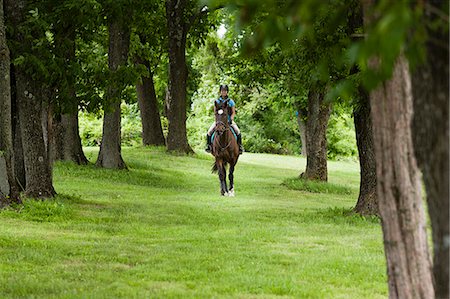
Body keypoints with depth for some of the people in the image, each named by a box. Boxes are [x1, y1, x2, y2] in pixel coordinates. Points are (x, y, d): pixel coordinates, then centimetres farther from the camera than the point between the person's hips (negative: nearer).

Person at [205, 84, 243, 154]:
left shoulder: (231, 101, 4)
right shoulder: (217, 101, 5)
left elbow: (233, 113, 4)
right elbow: (215, 112, 6)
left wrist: (231, 120, -12)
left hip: (229, 120, -1)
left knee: (237, 131, -24)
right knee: (209, 131, -21)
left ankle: (239, 145, -12)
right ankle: (208, 145, -7)